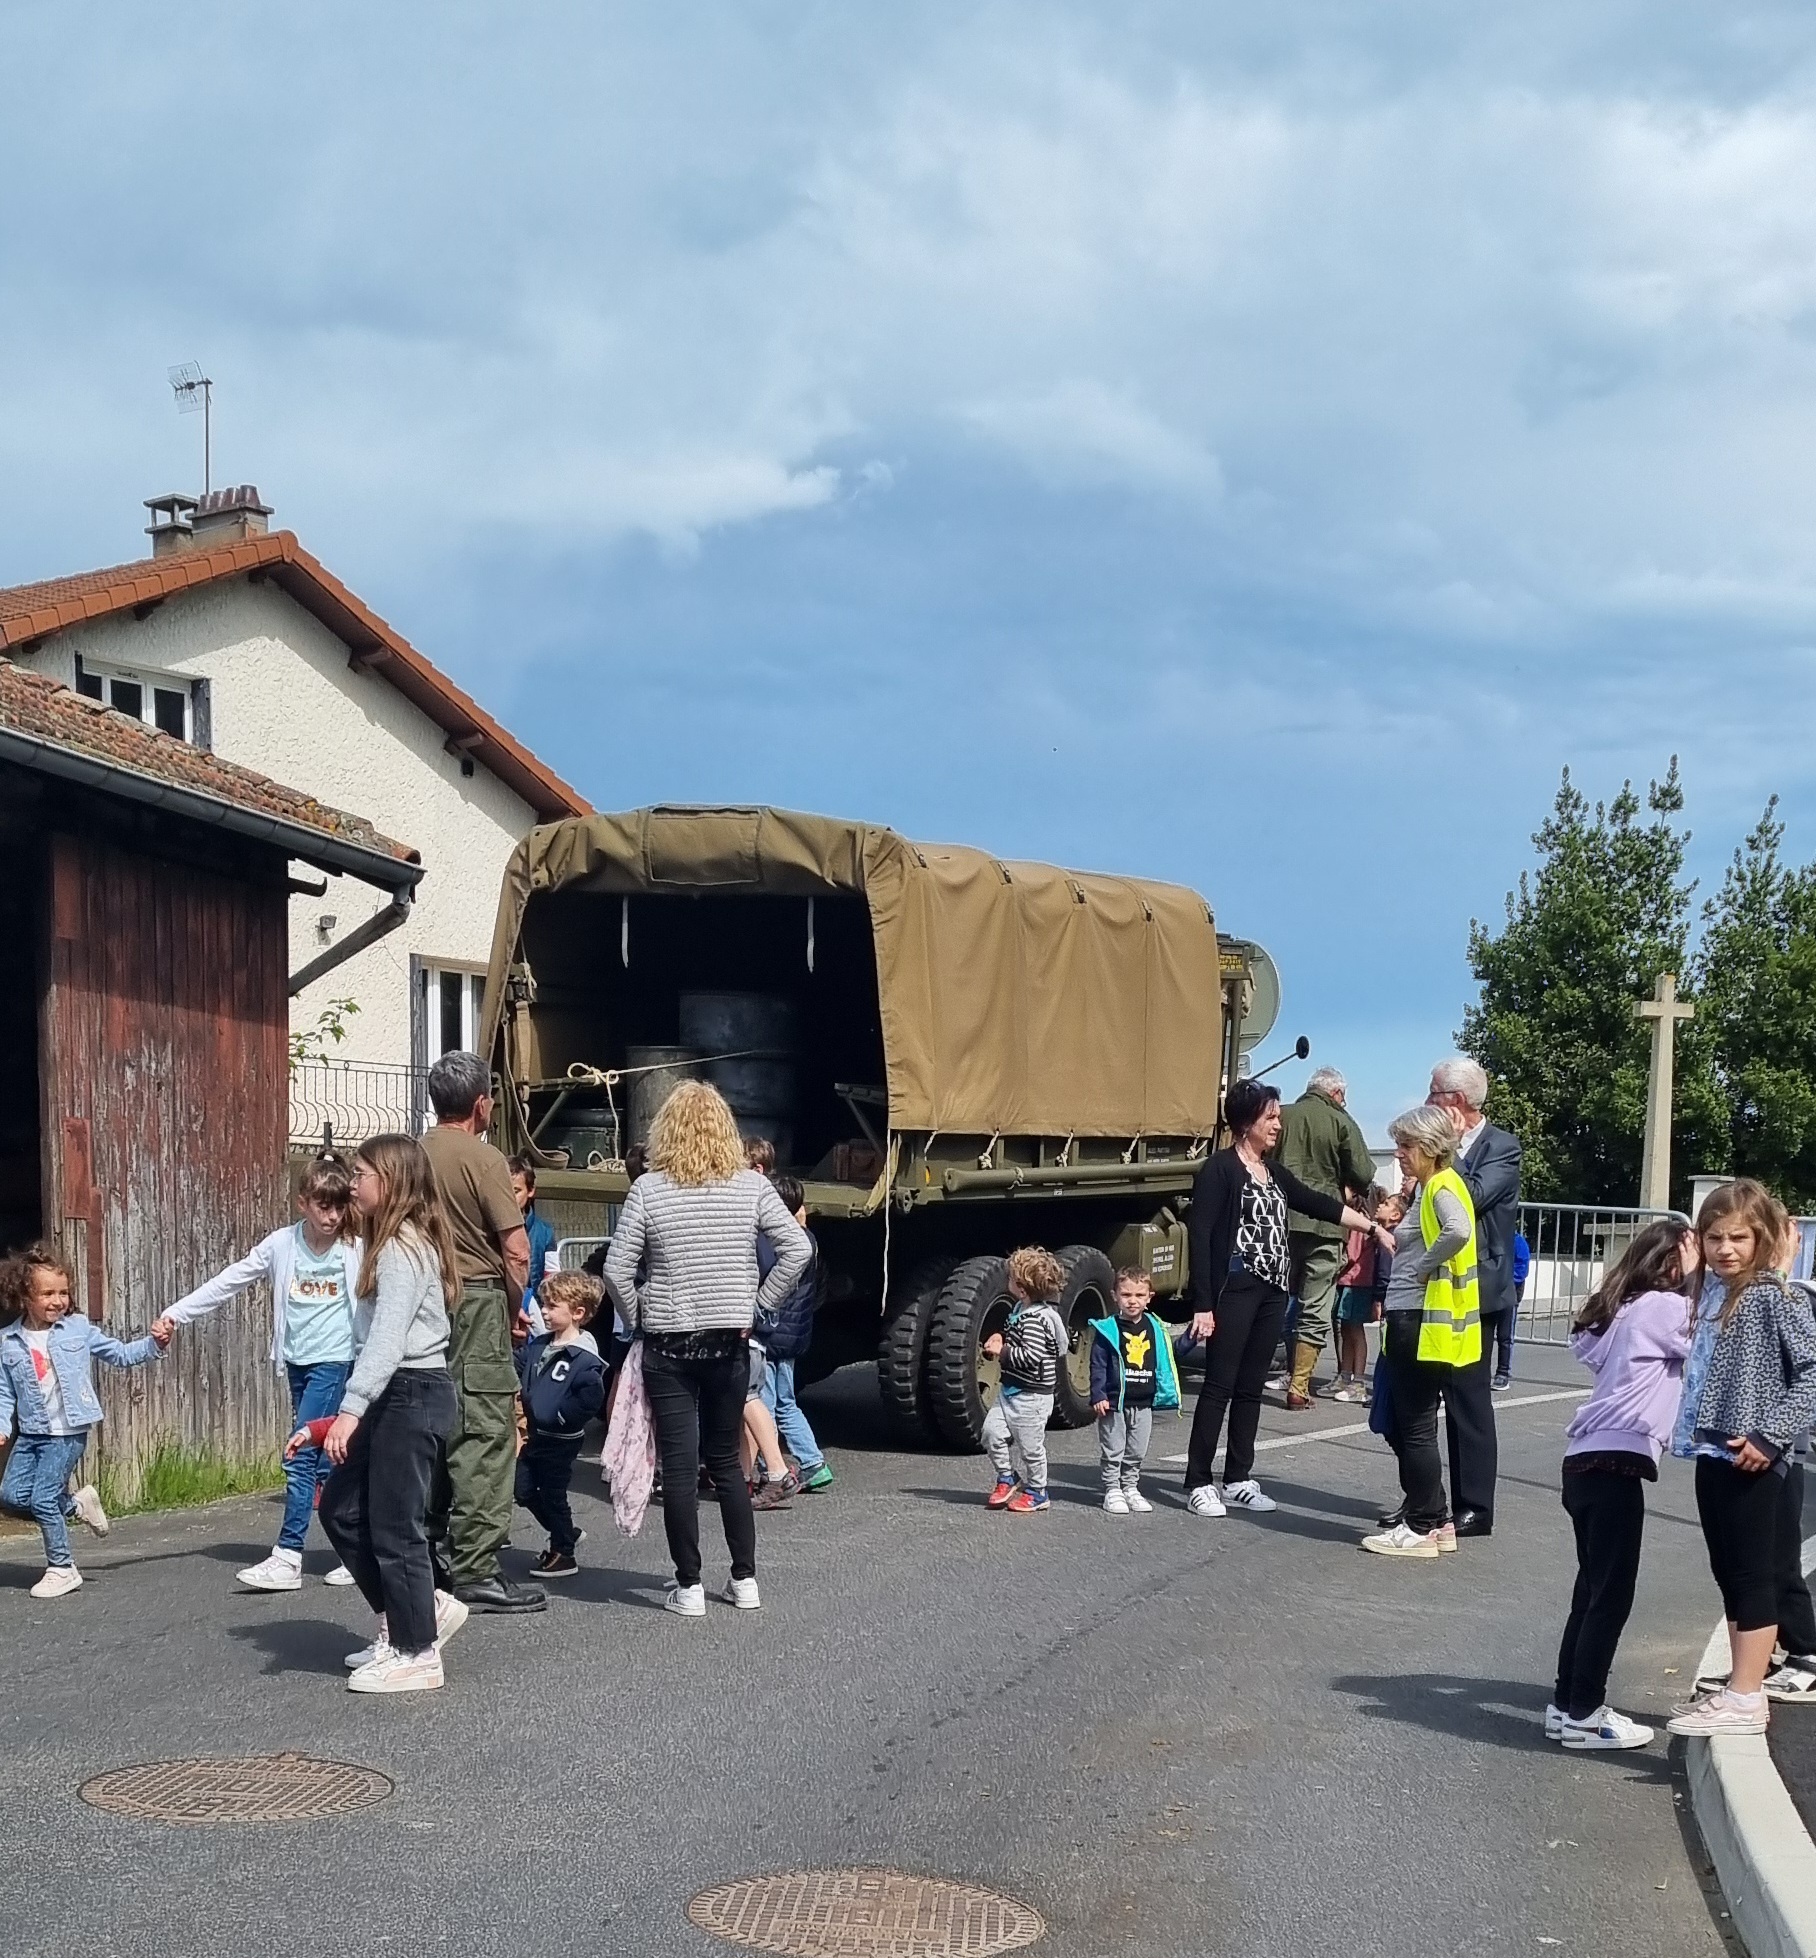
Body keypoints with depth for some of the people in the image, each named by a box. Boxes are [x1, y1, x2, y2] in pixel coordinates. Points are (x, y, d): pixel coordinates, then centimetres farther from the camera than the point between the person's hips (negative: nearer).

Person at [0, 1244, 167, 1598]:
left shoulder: (78, 1329, -2)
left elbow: (119, 1354, 6)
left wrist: (153, 1345, -8)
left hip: (68, 1432, -4)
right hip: (30, 1433, 4)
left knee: (43, 1498, -8)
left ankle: (62, 1569, 7)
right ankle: (76, 1505, 22)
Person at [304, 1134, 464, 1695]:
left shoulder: (404, 1248, -14)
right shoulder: (395, 1244, 17)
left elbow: (388, 1337, -24)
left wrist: (351, 1409, -29)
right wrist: (355, 1411, 17)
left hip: (412, 1395, -10)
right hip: (395, 1397, 10)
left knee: (394, 1523, -4)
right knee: (341, 1507, 11)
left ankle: (416, 1653, 6)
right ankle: (415, 1615, 19)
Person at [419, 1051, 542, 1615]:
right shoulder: (482, 1158, -11)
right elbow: (516, 1250, -15)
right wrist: (513, 1309, 2)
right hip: (477, 1301, -7)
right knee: (484, 1438, -4)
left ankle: (437, 1552, 22)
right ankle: (476, 1573, -5)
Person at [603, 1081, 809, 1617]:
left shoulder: (648, 1189, -8)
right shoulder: (752, 1186, -2)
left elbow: (617, 1271, -9)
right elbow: (796, 1249, -3)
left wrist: (637, 1318, 6)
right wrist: (758, 1302, 5)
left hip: (668, 1344, -3)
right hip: (730, 1342, 3)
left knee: (679, 1466, 3)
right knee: (725, 1461, 15)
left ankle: (689, 1586, 6)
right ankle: (745, 1579, 17)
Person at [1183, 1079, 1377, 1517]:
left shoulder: (1273, 1171, 14)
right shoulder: (1219, 1169, -9)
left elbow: (1317, 1203, 23)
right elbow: (1200, 1236, -12)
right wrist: (1203, 1306, -17)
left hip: (1272, 1293, 7)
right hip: (1234, 1290, -7)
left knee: (1251, 1387, 10)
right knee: (1219, 1386, -5)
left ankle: (1238, 1480, 16)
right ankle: (1198, 1483, -1)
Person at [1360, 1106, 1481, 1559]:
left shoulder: (1443, 1187, -13)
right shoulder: (1427, 1189, 17)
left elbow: (1458, 1231, -33)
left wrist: (1424, 1267, -21)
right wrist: (1395, 1245, 12)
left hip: (1426, 1322, -10)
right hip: (1410, 1319, 10)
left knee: (1416, 1426, -3)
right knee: (1404, 1425, 15)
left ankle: (1422, 1527, 3)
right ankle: (1434, 1519, 21)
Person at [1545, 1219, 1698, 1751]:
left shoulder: (1623, 1308, 21)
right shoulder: (1665, 1305, -5)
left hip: (1587, 1459, 9)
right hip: (1616, 1462, -9)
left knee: (1593, 1589, 15)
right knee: (1611, 1595, -2)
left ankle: (1567, 1704, 19)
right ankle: (1583, 1714, 2)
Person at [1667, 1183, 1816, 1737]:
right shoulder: (1713, 1292, 12)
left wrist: (1771, 1434, -20)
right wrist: (1686, 1426, 13)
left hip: (1748, 1459, -8)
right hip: (1713, 1454, 8)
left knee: (1751, 1575, -3)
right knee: (1728, 1575, 14)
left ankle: (1746, 1699, 1)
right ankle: (1741, 1689, 22)